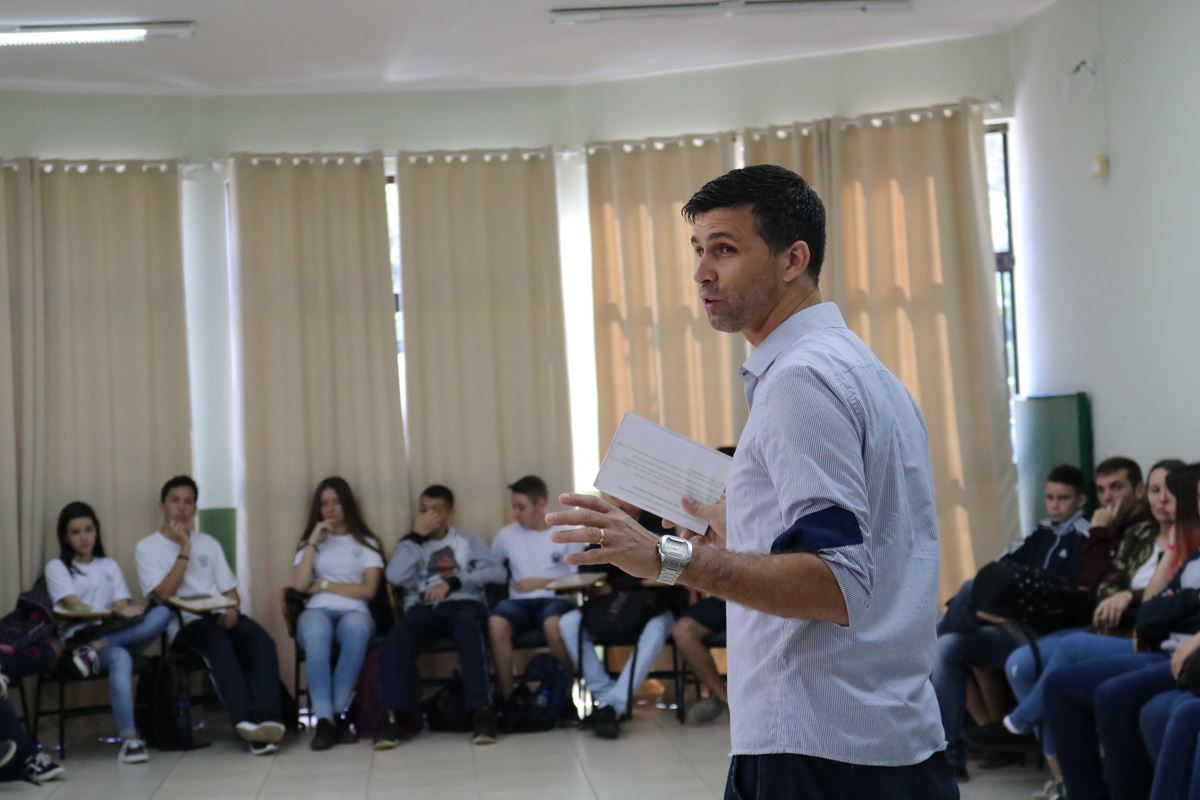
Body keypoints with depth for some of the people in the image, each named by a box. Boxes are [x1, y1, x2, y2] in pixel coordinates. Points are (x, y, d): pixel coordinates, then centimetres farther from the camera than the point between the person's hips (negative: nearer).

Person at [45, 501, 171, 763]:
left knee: (163, 613, -26)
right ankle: (129, 738, -44)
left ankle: (96, 649, -32)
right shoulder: (56, 567, 9)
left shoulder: (109, 566, 22)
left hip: (117, 637, 4)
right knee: (120, 659, -40)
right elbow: (74, 606, -7)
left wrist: (126, 612, -18)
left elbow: (123, 606, 8)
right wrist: (114, 612, -24)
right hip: (78, 640, -4)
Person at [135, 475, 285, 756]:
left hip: (220, 616, 4)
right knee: (220, 644, -38)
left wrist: (232, 609, -6)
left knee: (261, 641, -29)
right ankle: (246, 720, -46)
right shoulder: (148, 547, 6)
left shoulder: (209, 543, 21)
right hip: (184, 624, -4)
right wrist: (185, 549, -8)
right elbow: (164, 594, -8)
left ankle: (266, 717, -43)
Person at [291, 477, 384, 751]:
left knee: (356, 629, -40)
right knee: (315, 634, -39)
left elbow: (368, 590, 4)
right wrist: (314, 541, 4)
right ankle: (324, 719, -45)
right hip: (316, 611, 1)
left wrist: (324, 585, 2)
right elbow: (299, 585, 4)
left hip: (354, 612, 0)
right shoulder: (309, 543, 23)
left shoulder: (367, 543, 19)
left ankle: (339, 714, -36)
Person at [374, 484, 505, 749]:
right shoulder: (412, 544, 21)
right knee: (399, 634, -33)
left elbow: (497, 572, 3)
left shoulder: (467, 540, 20)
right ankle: (396, 713, -36)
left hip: (463, 604, -1)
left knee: (467, 625, -38)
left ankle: (482, 709, -41)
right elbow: (395, 577, -1)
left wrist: (453, 582, -8)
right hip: (422, 608, 1)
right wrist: (416, 536, 2)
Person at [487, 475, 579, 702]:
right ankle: (507, 697, -24)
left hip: (556, 599, -2)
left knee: (553, 624, -40)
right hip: (520, 601, 2)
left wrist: (541, 583, -8)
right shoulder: (507, 534, 13)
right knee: (496, 622, -33)